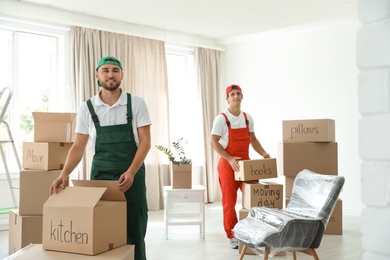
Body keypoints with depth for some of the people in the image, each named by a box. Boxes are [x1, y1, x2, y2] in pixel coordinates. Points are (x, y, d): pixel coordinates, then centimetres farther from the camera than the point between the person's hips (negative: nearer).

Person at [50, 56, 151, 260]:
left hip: (132, 174, -1)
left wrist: (131, 172, -18)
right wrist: (64, 174, -11)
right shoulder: (86, 108, 2)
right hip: (100, 174, 1)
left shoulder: (136, 103, -2)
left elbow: (145, 141, -5)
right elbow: (78, 146, 5)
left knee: (134, 230, 3)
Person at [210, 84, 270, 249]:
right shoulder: (221, 118, -8)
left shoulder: (247, 118, 9)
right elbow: (213, 142, -12)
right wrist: (229, 158, -23)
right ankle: (232, 236, 11)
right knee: (229, 201, 0)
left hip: (246, 163, 5)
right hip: (228, 164, -5)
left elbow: (253, 139, 16)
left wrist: (263, 154, 0)